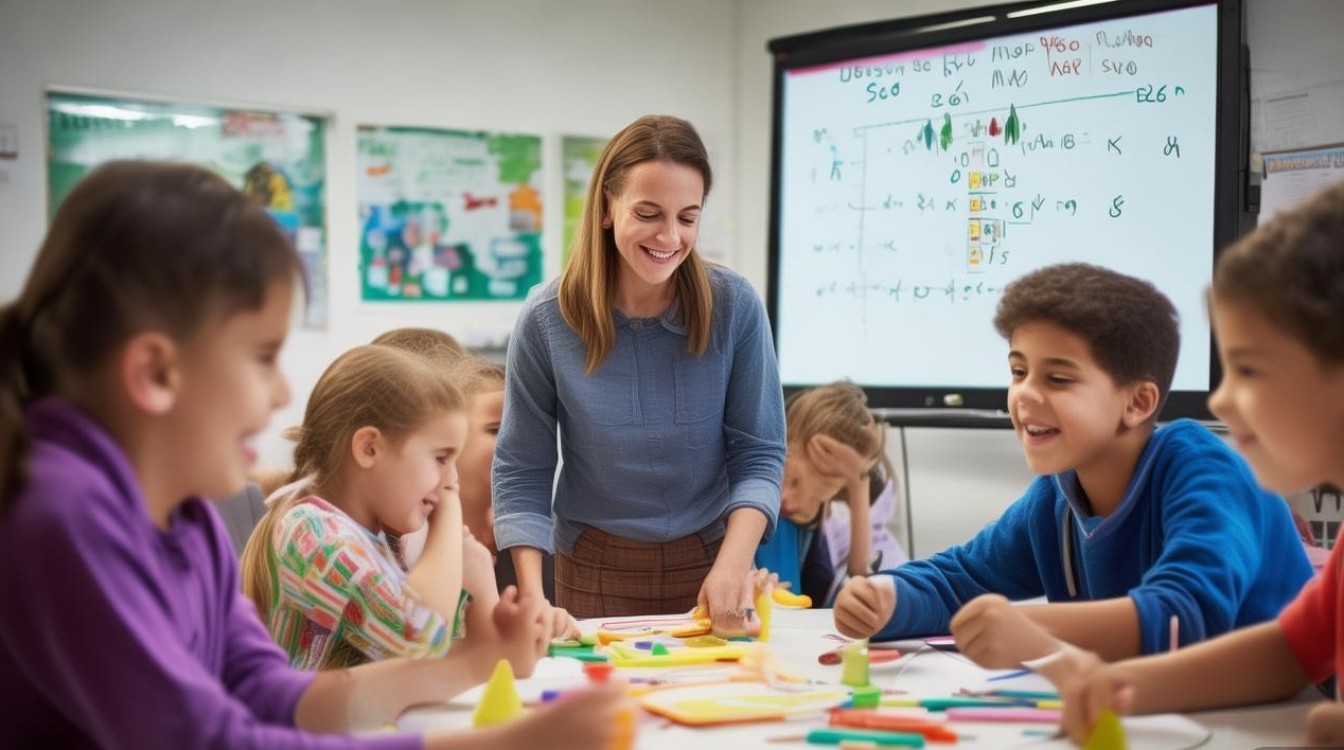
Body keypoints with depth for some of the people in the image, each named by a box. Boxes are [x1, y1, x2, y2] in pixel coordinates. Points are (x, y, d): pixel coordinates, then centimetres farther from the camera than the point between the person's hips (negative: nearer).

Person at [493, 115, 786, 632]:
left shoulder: (735, 306, -12)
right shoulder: (546, 319, -13)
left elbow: (758, 453, -9)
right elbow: (522, 471, -8)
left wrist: (734, 563, -24)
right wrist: (532, 595, -19)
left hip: (708, 561, 1)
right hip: (595, 568, 0)